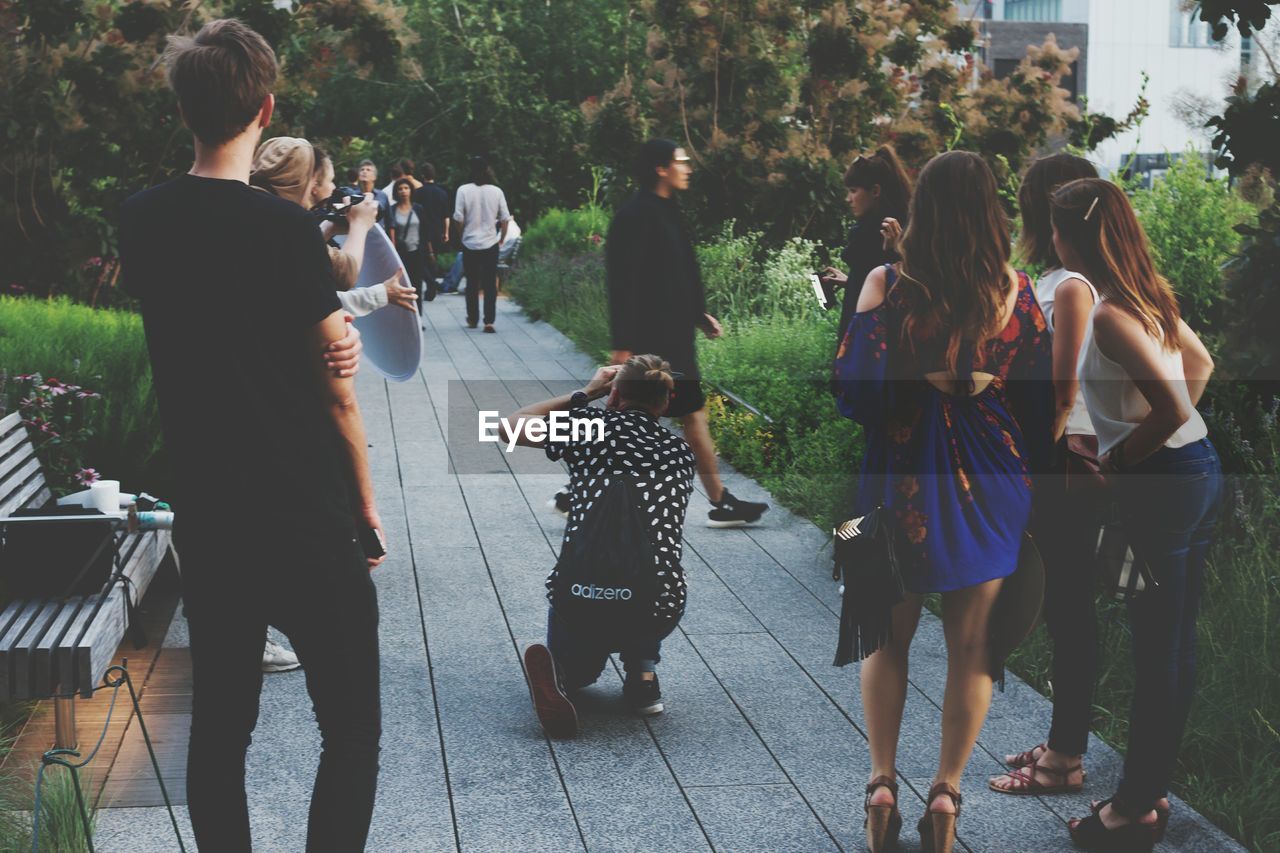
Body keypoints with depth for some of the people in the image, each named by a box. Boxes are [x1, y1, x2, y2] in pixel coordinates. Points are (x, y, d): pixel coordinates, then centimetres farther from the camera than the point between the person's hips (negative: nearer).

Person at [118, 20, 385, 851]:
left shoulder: (142, 221, 1)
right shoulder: (285, 227, -15)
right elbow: (336, 391, -10)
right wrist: (367, 504, 2)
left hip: (206, 521, 6)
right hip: (307, 523, -5)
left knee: (219, 726, 13)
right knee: (352, 730, 5)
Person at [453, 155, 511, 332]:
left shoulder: (463, 190, -8)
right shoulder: (496, 191, -4)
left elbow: (459, 218, -7)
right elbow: (505, 219, -1)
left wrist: (463, 233, 11)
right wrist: (501, 237, 14)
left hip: (470, 243, 0)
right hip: (491, 243, 0)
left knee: (472, 283, 12)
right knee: (490, 283, 3)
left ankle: (473, 319, 19)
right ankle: (489, 321, -5)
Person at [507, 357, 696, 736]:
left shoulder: (592, 426, 3)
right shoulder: (681, 451, 12)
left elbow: (510, 426, 19)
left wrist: (584, 394, 26)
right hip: (659, 611, 2)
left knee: (576, 668, 33)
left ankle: (558, 673, -5)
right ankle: (643, 670, 16)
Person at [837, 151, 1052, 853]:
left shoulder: (886, 287, -12)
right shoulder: (1014, 291, -8)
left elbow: (852, 394, -11)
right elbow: (1039, 400, -3)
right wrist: (1036, 482, 8)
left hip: (901, 480, -1)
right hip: (990, 483, 1)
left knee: (889, 640, 15)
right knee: (971, 648, 11)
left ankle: (883, 789, 18)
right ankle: (945, 796, 16)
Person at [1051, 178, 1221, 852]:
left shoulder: (1110, 316, -19)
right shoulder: (1152, 293, 8)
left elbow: (1171, 409, -26)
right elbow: (1200, 364, 24)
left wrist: (1113, 461, -12)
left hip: (1158, 486, -9)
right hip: (1200, 472, 9)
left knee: (1157, 651, 0)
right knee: (1175, 644, 16)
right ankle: (1152, 789, 28)